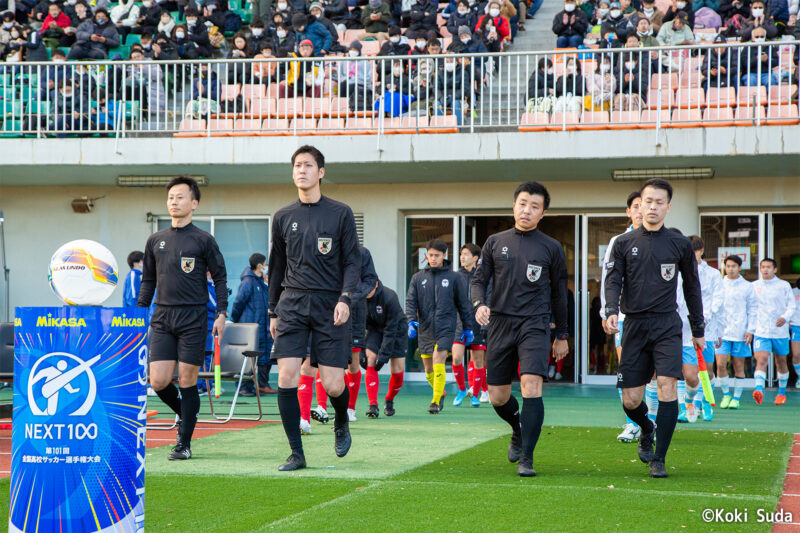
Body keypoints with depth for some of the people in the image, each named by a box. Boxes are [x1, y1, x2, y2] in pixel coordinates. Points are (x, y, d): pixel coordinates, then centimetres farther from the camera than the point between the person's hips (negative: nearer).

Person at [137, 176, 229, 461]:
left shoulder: (203, 240, 1)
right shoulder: (155, 240, 12)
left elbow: (220, 277, 3)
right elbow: (148, 281, 19)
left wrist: (222, 313, -6)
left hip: (193, 319, -3)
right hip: (162, 318, 3)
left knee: (187, 380, -2)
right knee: (158, 381, -5)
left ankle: (184, 443, 6)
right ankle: (184, 413, 25)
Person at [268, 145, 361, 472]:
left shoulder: (340, 214, 4)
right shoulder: (283, 217, 11)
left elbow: (352, 261, 3)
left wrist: (345, 298, -12)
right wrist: (273, 311, 17)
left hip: (330, 305, -2)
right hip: (292, 303, 2)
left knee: (333, 384, -6)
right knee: (286, 377, -11)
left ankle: (341, 423, 29)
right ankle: (296, 454, -2)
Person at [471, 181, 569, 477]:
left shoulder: (551, 248, 7)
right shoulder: (495, 242, 10)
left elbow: (559, 293, 13)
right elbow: (479, 279, 10)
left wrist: (562, 335, 14)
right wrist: (479, 304, -12)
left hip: (535, 325, -2)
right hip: (500, 323, 3)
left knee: (531, 385, -20)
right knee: (497, 396, 5)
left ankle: (526, 458, -16)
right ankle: (519, 430, 37)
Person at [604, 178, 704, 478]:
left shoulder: (680, 245, 8)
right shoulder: (624, 243, 8)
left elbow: (692, 287, 15)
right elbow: (613, 280, 1)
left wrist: (698, 330, 17)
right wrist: (611, 311, -19)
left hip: (667, 325, -1)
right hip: (634, 325, 1)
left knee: (667, 386, -17)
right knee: (630, 400, 0)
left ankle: (658, 460, -9)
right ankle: (647, 430, 35)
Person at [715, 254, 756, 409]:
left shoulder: (747, 287, 4)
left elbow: (753, 309, 5)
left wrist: (750, 330, -3)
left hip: (740, 333, -1)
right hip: (722, 332, 1)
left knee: (739, 366, 2)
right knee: (720, 364, -8)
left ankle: (736, 398, 12)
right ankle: (725, 395, 9)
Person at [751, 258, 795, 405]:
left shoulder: (784, 285, 1)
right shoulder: (754, 286, 6)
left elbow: (792, 306, 0)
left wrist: (785, 317, -18)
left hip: (780, 331, 0)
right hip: (761, 331, 0)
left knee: (781, 361, 12)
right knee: (761, 359, -18)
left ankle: (781, 392, 28)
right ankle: (759, 390, -32)